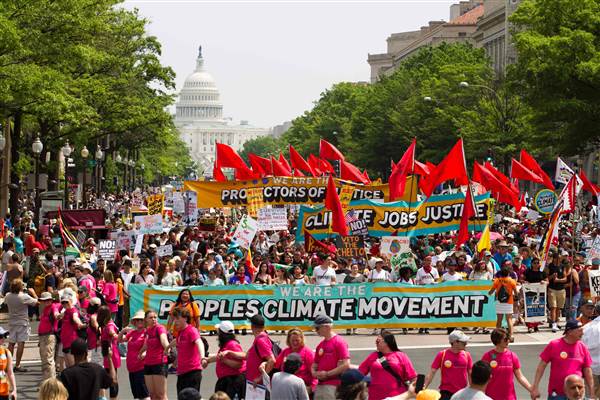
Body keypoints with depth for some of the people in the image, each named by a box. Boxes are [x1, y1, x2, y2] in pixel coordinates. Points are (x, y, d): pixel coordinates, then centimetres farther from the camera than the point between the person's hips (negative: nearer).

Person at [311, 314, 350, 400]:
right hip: (320, 385, 8)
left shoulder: (339, 342, -7)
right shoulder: (320, 345, 18)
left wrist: (327, 374, -13)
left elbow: (346, 365, -15)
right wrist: (314, 373, 2)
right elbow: (314, 365, 26)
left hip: (333, 385, -8)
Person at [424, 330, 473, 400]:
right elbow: (432, 372, -7)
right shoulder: (442, 355, -7)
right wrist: (424, 387, -17)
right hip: (446, 392, -3)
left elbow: (470, 373, 10)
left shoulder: (466, 355, 3)